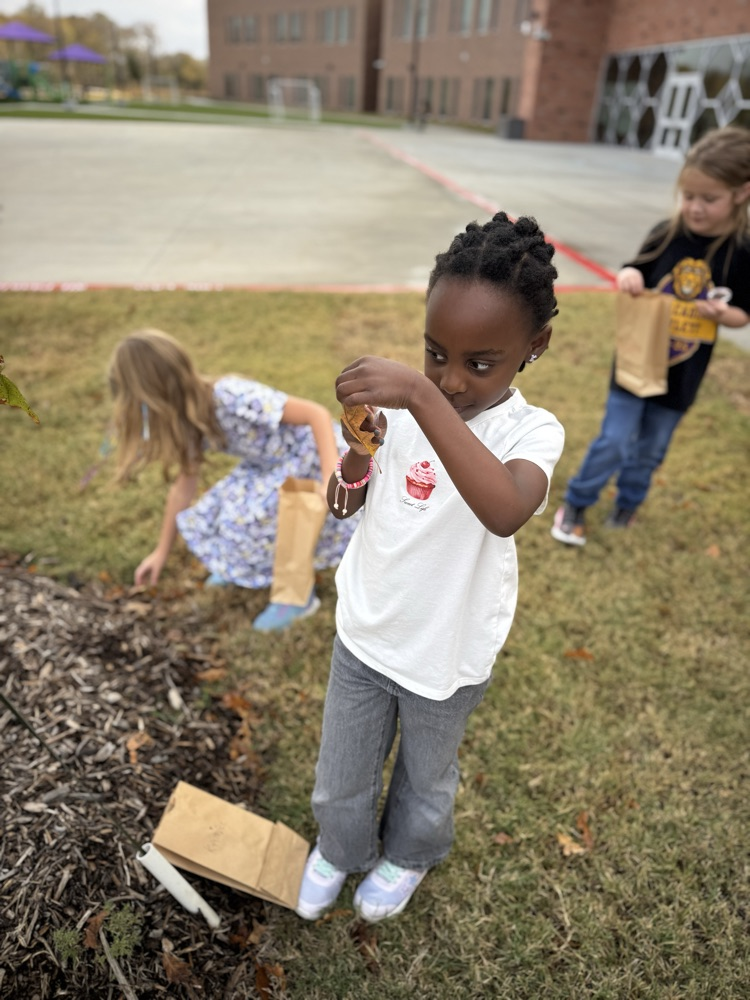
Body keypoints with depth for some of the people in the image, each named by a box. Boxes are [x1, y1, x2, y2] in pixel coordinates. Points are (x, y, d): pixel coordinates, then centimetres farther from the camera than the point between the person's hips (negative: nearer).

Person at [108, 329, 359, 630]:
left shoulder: (233, 397, -33)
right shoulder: (190, 420, -6)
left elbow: (317, 413, -32)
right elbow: (184, 485, 5)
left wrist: (330, 483, -42)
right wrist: (161, 552, 12)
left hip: (316, 456, -7)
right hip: (275, 464, 8)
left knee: (245, 519, -23)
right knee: (212, 518, -5)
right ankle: (253, 564, 23)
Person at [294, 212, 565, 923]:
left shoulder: (531, 431, -22)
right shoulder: (402, 405, -12)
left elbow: (505, 512, -45)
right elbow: (345, 505, -2)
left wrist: (421, 397, -50)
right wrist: (357, 456, -24)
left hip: (447, 658, -2)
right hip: (363, 633, 3)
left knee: (426, 777, 27)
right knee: (340, 777, 24)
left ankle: (409, 855, 60)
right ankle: (340, 848, 58)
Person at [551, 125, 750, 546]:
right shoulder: (667, 234, -10)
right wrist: (629, 277, -21)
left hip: (682, 374, 1)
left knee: (651, 448, 15)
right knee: (614, 442, 2)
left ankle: (629, 503, 39)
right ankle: (576, 504, 21)